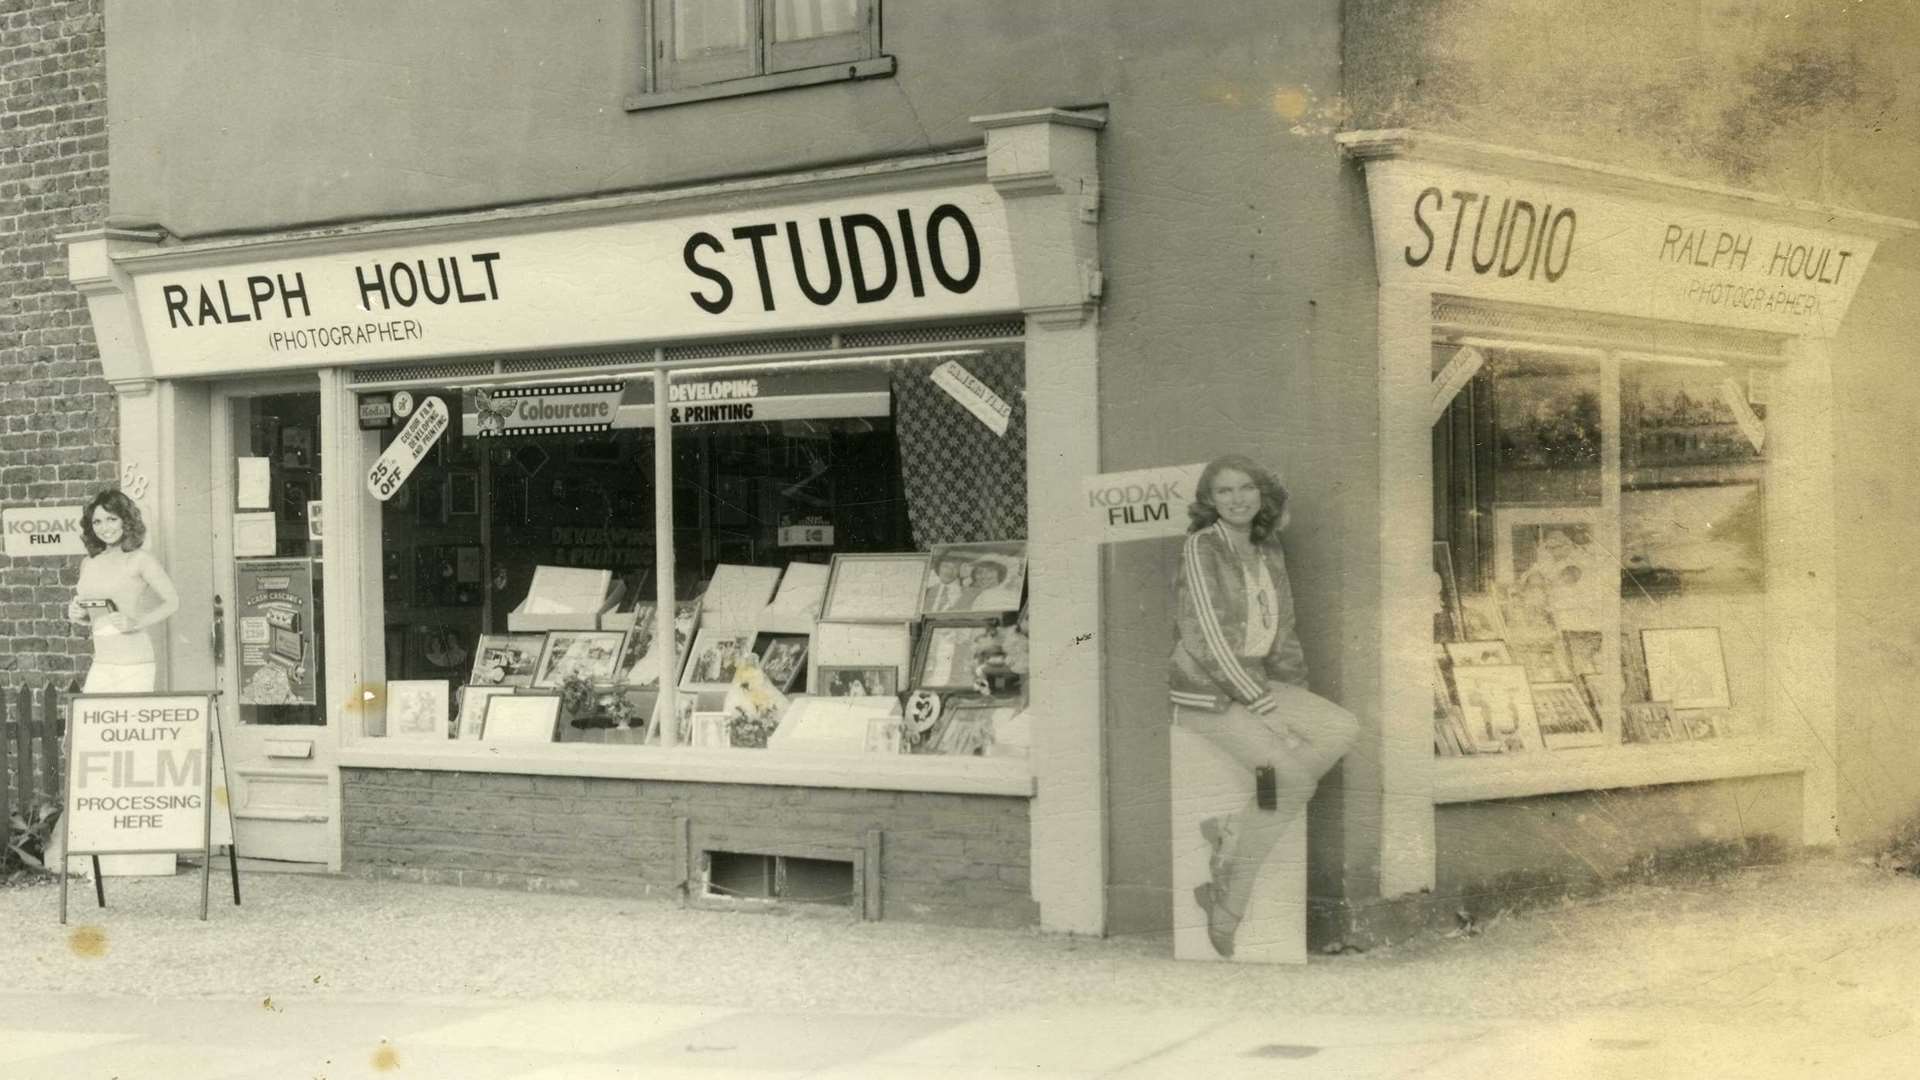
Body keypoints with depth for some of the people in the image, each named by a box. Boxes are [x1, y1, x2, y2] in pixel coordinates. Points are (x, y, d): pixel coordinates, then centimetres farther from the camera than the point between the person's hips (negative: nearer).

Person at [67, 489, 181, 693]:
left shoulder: (140, 559, -2)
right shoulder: (88, 565, 14)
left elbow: (173, 602, -7)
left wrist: (136, 623, -18)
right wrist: (76, 615, 3)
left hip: (134, 663, -5)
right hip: (101, 665, 5)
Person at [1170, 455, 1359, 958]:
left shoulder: (1267, 552, 9)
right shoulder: (1201, 548, -14)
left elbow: (1281, 634, 16)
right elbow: (1208, 641, -20)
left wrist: (1299, 703, 3)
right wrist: (1266, 708, -18)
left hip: (1253, 684, 8)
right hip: (1204, 695, -8)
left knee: (1343, 729, -15)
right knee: (1294, 775, -26)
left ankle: (1231, 833, -10)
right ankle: (1228, 909, -14)